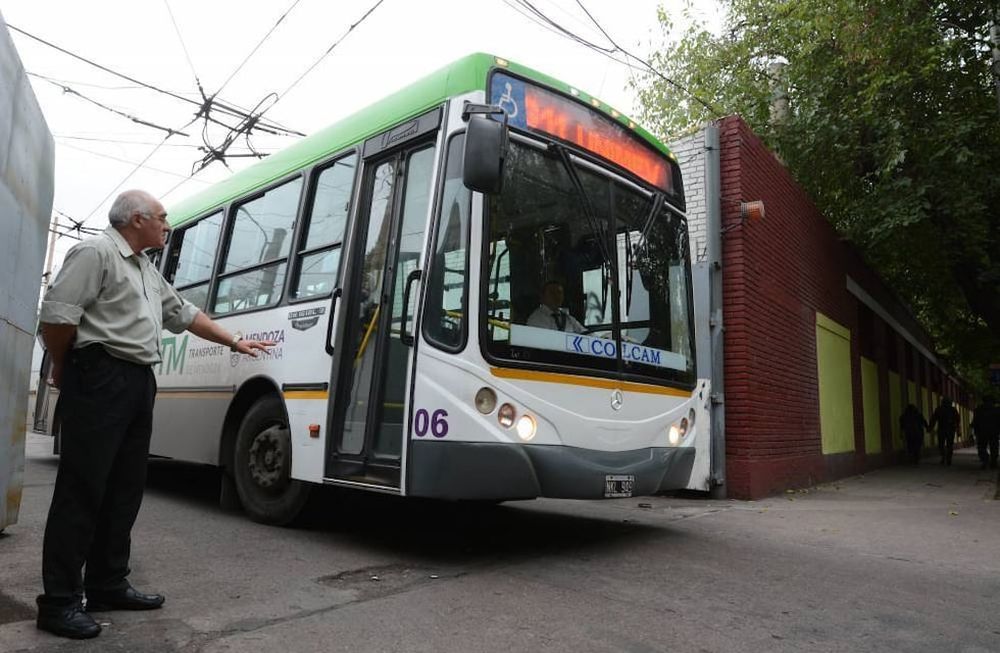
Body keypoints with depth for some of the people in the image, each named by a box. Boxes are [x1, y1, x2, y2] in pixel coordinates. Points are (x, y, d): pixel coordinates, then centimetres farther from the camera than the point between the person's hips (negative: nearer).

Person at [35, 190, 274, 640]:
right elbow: (56, 314, -14)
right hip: (100, 380, -9)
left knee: (125, 488, 10)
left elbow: (185, 314, 27)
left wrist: (234, 342, 27)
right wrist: (64, 370, -2)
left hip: (139, 383, 9)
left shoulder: (148, 271, 21)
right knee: (82, 488, -6)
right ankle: (59, 600, 3)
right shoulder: (96, 253, -7)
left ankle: (108, 585, 20)